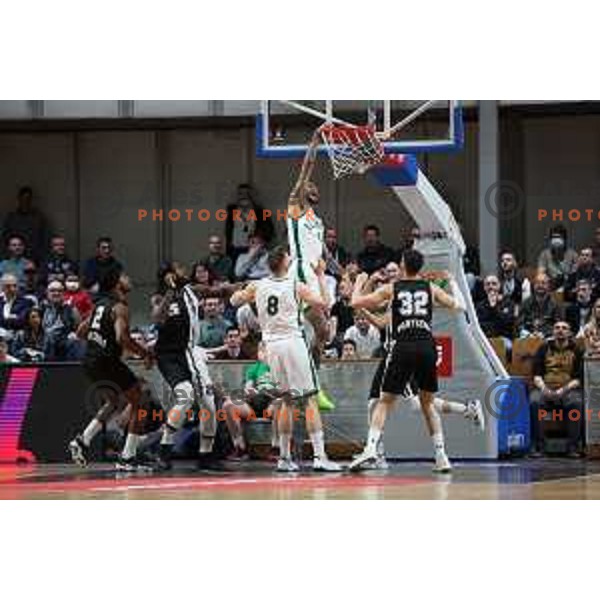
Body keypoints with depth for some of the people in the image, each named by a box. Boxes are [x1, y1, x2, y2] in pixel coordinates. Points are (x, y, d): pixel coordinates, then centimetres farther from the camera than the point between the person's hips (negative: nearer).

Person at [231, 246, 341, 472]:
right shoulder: (295, 286, -6)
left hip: (272, 345, 5)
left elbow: (234, 301, 21)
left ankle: (284, 457, 15)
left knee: (287, 400, 17)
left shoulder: (257, 287, 6)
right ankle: (319, 456, -14)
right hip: (293, 342, -5)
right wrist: (320, 275, 3)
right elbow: (323, 303, -5)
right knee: (310, 398, -4)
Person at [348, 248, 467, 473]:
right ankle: (441, 456, 10)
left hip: (402, 347, -2)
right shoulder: (431, 289, 10)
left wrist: (359, 282, 26)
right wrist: (453, 283, 34)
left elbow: (356, 303, 7)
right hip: (427, 347, 2)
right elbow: (460, 307, 16)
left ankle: (371, 447, -14)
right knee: (427, 403, 16)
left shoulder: (391, 289, 6)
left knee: (385, 402, 5)